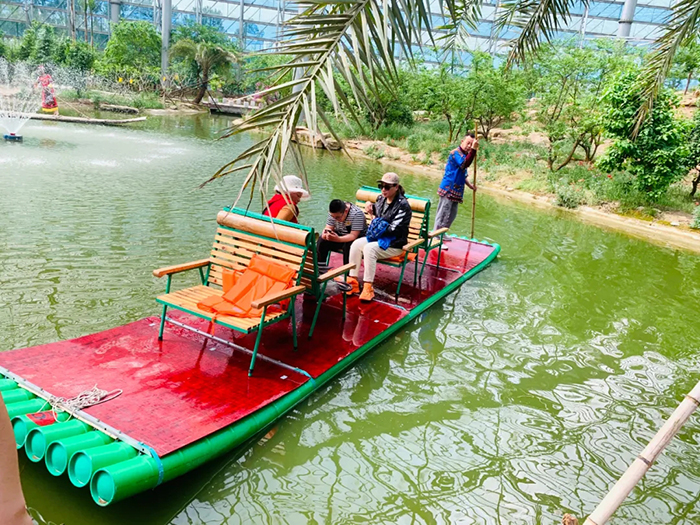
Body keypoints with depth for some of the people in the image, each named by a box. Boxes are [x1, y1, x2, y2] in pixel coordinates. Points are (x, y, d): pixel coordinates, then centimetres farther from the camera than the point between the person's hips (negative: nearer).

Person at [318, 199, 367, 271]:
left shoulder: (357, 213, -28)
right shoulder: (333, 212, -9)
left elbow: (353, 235, -31)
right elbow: (329, 227, -7)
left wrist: (338, 239, -48)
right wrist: (325, 233, -33)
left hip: (357, 236, -5)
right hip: (339, 234, 5)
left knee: (348, 246, -37)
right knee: (322, 240, -18)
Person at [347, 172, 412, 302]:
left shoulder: (403, 205, -14)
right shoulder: (381, 199, 7)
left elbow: (393, 229, -20)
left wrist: (376, 223, -8)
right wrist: (371, 212, -2)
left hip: (394, 244, -7)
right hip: (378, 238, 7)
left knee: (369, 248, -31)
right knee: (356, 244, -18)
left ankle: (368, 287, -26)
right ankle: (353, 281, -15)